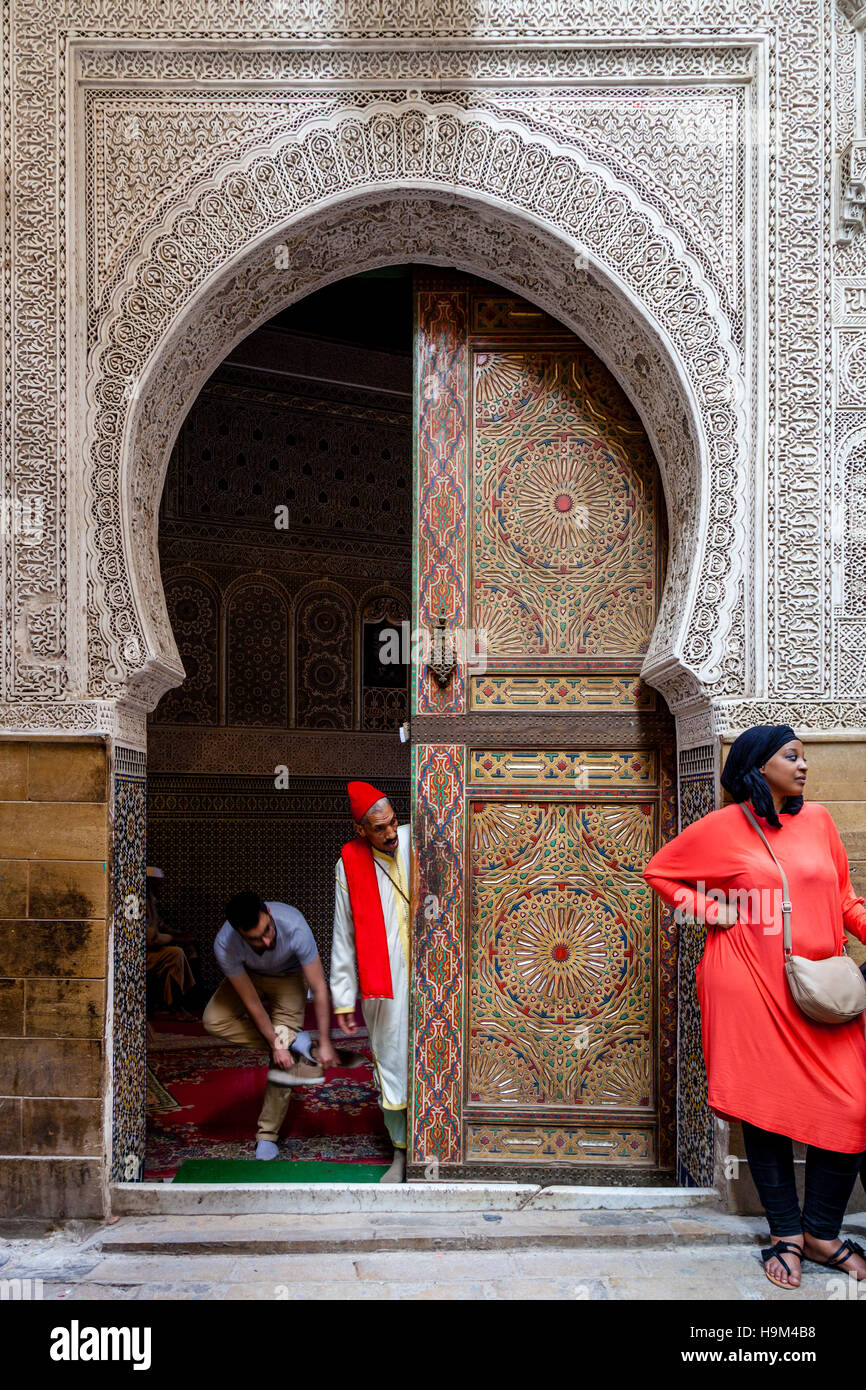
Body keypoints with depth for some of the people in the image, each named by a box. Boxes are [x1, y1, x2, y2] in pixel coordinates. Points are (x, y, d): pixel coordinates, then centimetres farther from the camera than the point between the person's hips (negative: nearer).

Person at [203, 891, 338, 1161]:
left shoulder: (294, 927, -41)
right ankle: (294, 1041, -17)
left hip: (289, 975, -2)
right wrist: (276, 1044, -21)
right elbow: (252, 1003, -24)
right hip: (249, 975, 2)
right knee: (214, 1020, -23)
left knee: (283, 1060, -12)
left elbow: (319, 989, -31)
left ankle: (267, 1134, 1)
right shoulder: (224, 946, -37)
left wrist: (325, 1043, -27)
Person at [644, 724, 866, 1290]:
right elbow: (657, 871, 8)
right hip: (751, 988, -3)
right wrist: (711, 910, -2)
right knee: (766, 1108, 3)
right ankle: (786, 1235, 19)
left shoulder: (818, 820, 9)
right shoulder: (721, 828, -1)